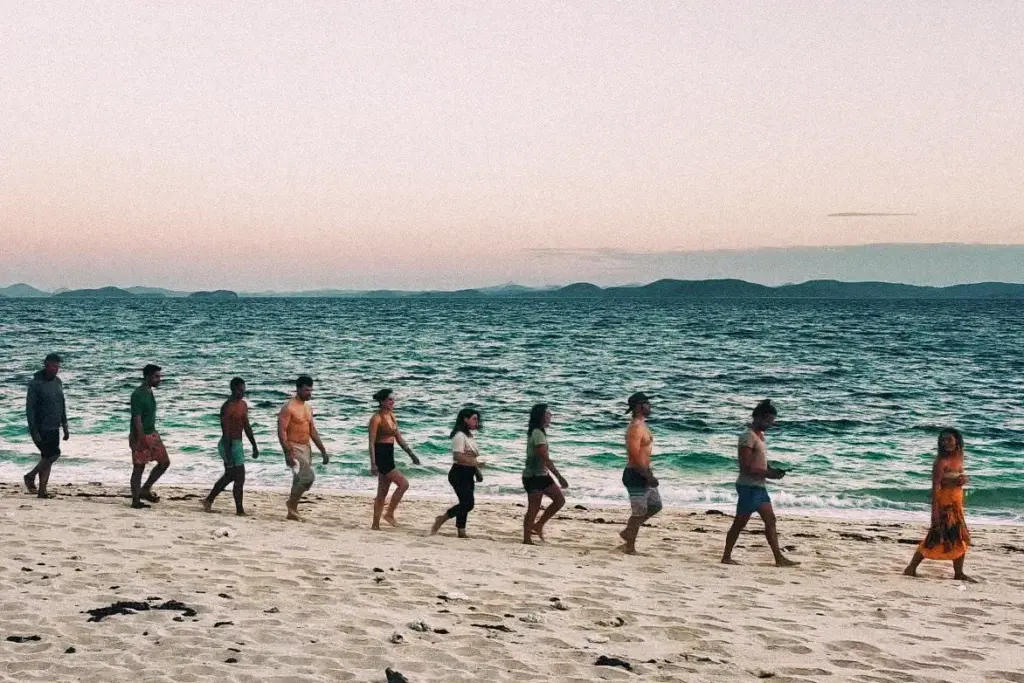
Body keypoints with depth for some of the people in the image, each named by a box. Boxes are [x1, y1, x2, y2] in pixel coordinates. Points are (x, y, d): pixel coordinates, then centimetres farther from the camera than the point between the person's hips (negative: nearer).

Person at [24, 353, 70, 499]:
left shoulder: (58, 382, 10)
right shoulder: (35, 384, -12)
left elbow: (62, 406, 18)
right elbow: (29, 409, -14)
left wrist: (65, 427, 16)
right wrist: (34, 431, -19)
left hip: (54, 429, 7)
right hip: (41, 429, -7)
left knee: (47, 458, 7)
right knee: (53, 454, -12)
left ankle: (42, 490, 12)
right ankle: (30, 476, 7)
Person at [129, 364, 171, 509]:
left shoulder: (150, 392, 10)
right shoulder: (138, 395, -18)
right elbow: (137, 419, -22)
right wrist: (144, 439, -26)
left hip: (152, 433, 9)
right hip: (140, 436, -9)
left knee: (165, 462, 7)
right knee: (139, 468, -2)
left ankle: (145, 490, 16)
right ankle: (136, 500, 7)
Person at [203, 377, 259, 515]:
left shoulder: (243, 405, 10)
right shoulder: (227, 407, -18)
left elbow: (247, 427, 16)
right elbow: (225, 432, -21)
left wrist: (254, 446, 16)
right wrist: (228, 453, -24)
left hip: (237, 443, 9)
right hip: (229, 444, -9)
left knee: (229, 476, 19)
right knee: (240, 478, -6)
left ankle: (208, 500, 31)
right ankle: (239, 510, 2)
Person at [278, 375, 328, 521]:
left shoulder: (308, 408, 13)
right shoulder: (288, 408, -12)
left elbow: (313, 432, 18)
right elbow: (281, 432, -17)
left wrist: (323, 451, 14)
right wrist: (288, 453, -25)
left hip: (306, 448, 8)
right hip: (294, 448, -8)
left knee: (300, 480, 9)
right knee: (308, 477, -18)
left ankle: (292, 512, 18)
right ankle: (291, 503, 0)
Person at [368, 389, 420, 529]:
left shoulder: (392, 416, 12)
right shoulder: (376, 418, -12)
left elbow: (399, 438, 19)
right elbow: (372, 442, -15)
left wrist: (411, 454, 16)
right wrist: (373, 463, -20)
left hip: (389, 456, 8)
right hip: (380, 456, -8)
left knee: (382, 493, 10)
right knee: (403, 484, -13)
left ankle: (375, 525, 15)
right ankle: (389, 514, -3)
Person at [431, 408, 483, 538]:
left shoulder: (469, 435, 16)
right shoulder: (459, 436, -14)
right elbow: (458, 456, -24)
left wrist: (477, 472, 14)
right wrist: (475, 463, -25)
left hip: (468, 475, 10)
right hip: (459, 473, -10)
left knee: (465, 504, 9)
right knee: (467, 504, -13)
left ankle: (461, 533, 13)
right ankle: (442, 519, 0)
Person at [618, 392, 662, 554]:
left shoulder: (641, 425, 13)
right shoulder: (635, 428, -20)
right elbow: (634, 457, -25)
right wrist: (648, 476, -22)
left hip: (643, 474, 10)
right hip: (636, 475, -10)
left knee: (655, 506, 18)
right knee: (639, 512, -1)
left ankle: (628, 532, 25)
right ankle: (630, 546, 11)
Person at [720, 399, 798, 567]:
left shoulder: (760, 435, 14)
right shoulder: (748, 436, -16)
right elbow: (746, 467, -21)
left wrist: (773, 470, 5)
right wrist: (768, 474, -18)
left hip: (759, 486, 10)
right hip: (748, 486, -10)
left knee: (770, 520, 6)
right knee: (740, 523, -3)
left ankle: (779, 558, 8)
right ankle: (726, 557, 6)